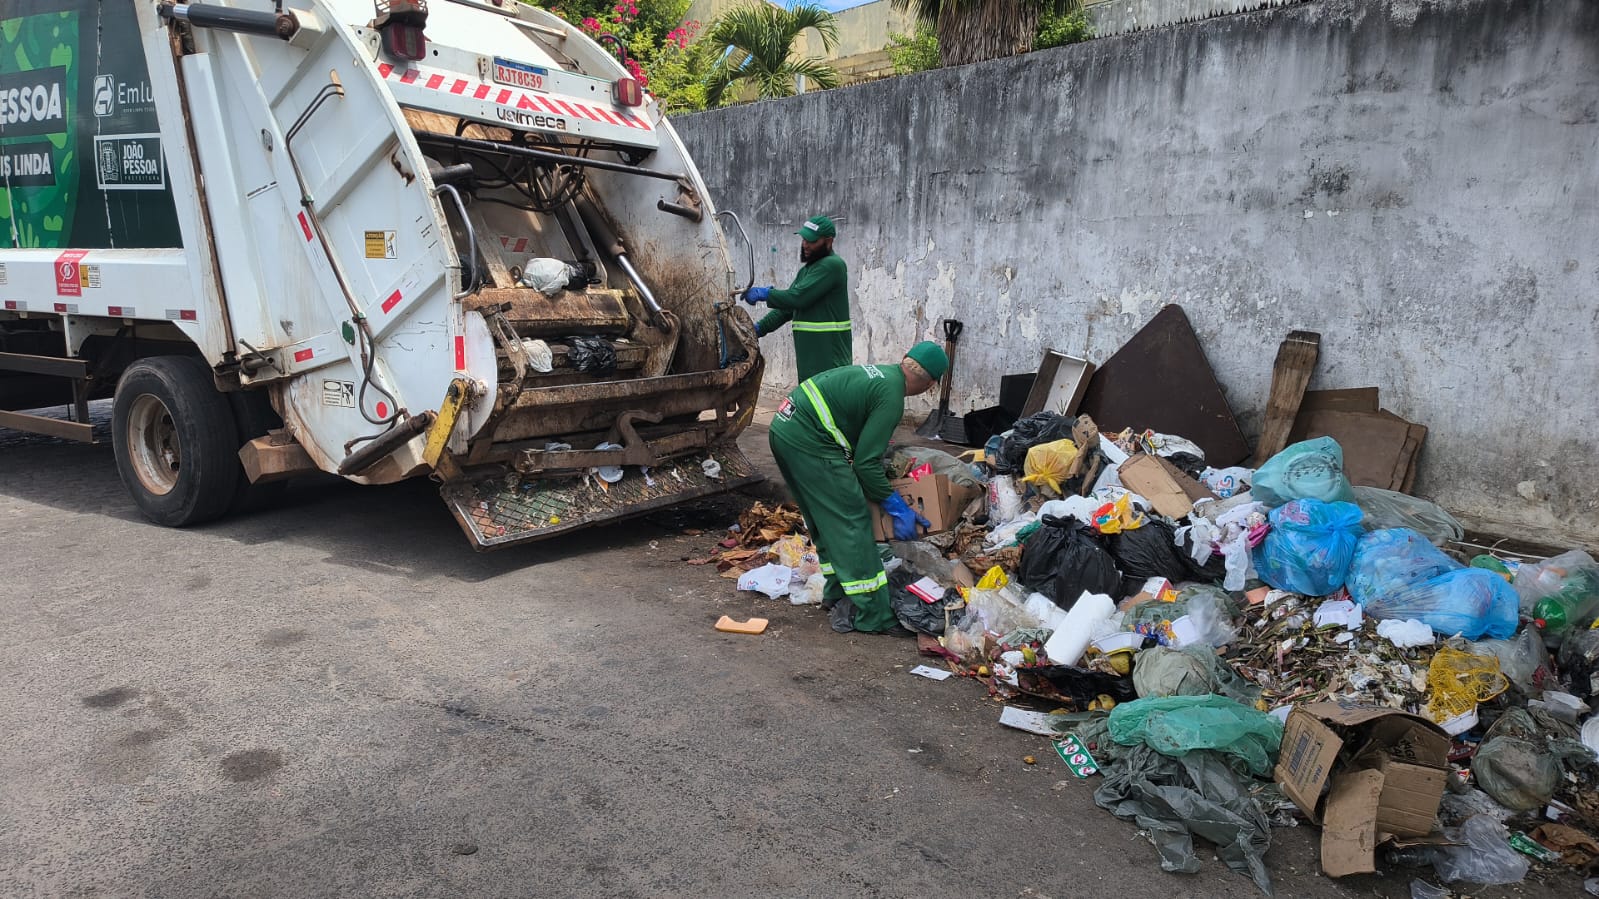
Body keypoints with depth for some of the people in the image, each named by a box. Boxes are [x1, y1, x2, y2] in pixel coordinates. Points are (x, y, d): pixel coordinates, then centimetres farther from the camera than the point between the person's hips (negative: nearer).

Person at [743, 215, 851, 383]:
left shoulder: (832, 265, -12)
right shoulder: (807, 270, 20)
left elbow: (799, 297, -20)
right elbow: (787, 306, 18)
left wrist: (764, 294, -9)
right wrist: (759, 328, 5)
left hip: (830, 357, -10)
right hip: (809, 357, 10)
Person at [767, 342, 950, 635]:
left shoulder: (879, 371, 16)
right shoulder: (891, 397, -12)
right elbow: (866, 462, -12)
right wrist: (897, 508, -3)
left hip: (784, 427, 10)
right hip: (809, 443, -10)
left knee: (825, 520, 21)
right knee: (851, 521, -3)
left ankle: (838, 594, 32)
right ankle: (873, 616, 2)